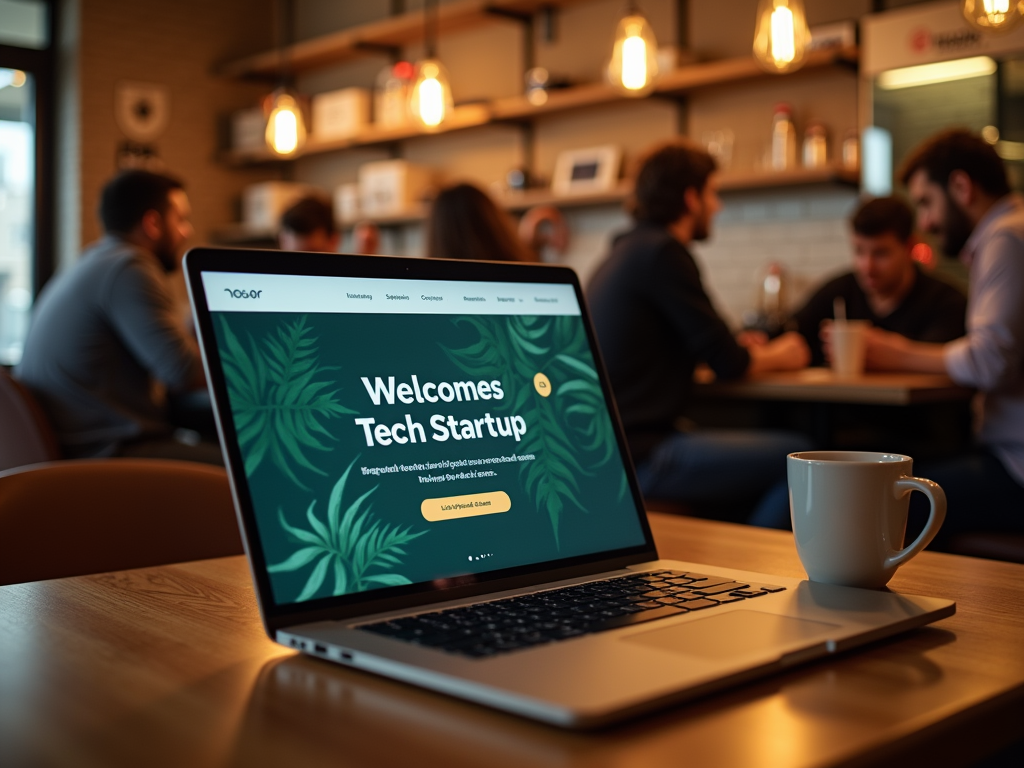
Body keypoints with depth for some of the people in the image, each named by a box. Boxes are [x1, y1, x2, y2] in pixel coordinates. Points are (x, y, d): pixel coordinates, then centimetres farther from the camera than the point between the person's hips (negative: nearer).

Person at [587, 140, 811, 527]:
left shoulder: (625, 252, 16)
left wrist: (747, 352, 18)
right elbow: (728, 364, -10)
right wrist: (777, 356, 10)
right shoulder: (661, 252, -12)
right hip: (636, 457, -10)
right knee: (796, 457, -14)